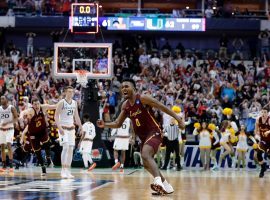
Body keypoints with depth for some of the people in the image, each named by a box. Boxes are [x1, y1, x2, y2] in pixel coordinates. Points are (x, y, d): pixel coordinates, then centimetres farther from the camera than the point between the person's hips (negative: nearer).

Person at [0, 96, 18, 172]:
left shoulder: (11, 108, -8)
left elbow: (16, 118, -11)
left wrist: (7, 123, -24)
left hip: (9, 129, -5)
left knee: (9, 145, -18)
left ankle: (11, 165, -20)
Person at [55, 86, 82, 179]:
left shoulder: (74, 103, 9)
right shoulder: (61, 103, -9)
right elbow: (56, 116, -12)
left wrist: (80, 126, 10)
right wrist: (59, 128, -22)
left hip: (71, 128, 6)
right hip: (63, 128, -6)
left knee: (71, 149, 4)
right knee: (66, 147, -18)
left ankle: (68, 171, 9)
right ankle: (63, 170, -16)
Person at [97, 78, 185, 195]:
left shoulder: (143, 99, -15)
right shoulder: (125, 106, 5)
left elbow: (163, 107, -13)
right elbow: (118, 124, 11)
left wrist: (178, 119, -17)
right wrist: (105, 125, -8)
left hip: (154, 133, -9)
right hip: (143, 136, 9)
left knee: (145, 155, -33)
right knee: (147, 164, 15)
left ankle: (158, 181, -49)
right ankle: (166, 186, 31)